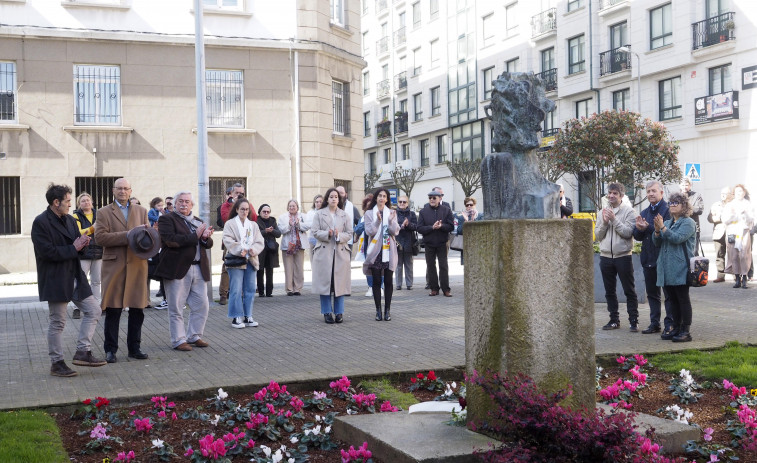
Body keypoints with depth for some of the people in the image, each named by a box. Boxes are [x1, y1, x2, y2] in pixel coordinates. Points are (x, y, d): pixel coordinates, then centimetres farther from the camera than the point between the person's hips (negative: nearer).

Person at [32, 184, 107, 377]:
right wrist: (73, 248, -14)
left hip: (75, 278, 8)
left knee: (94, 311, 5)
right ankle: (57, 363, 13)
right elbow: (48, 252, -21)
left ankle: (82, 352, 10)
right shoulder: (41, 223, -13)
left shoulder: (70, 220, 12)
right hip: (55, 280, -8)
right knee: (57, 323, 2)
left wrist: (83, 243, -5)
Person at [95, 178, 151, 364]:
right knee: (113, 310, 0)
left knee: (137, 310, 6)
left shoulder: (141, 211, 16)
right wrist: (128, 235, -16)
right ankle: (110, 350, 10)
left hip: (137, 264, 3)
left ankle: (134, 348, 17)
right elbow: (100, 237, -9)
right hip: (114, 265, -3)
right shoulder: (104, 212, 4)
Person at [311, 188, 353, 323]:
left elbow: (349, 234, 6)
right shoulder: (319, 214, 7)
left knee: (340, 283, 1)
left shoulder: (344, 215, 11)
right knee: (325, 281, -2)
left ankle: (339, 312, 9)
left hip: (340, 252, 1)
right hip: (324, 252, -1)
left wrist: (339, 236, -13)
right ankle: (327, 312, 6)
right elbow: (315, 232, 0)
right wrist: (327, 234, -17)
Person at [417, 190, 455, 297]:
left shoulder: (446, 210, 0)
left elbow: (451, 226, -3)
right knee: (430, 266, 5)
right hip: (429, 243, 1)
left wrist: (441, 226, -21)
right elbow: (420, 228, -5)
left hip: (442, 243, -1)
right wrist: (432, 227, -18)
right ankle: (434, 288, 14)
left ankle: (445, 289, 4)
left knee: (443, 266, 0)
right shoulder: (423, 211, 1)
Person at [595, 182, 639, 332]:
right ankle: (614, 320, 20)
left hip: (623, 256, -5)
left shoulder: (629, 212, -3)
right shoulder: (602, 213, 11)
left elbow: (628, 232, -14)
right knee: (609, 291, 10)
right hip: (606, 256, 5)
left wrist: (614, 220, -18)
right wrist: (604, 223, -9)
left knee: (629, 291, 0)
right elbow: (598, 235, 7)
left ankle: (634, 321, 5)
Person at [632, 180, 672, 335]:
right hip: (648, 259, 7)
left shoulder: (668, 210, -7)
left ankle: (670, 324, 7)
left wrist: (648, 227, -22)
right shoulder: (644, 213, 16)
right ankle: (655, 323, 20)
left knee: (669, 293, 1)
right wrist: (639, 228, -9)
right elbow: (637, 236, 12)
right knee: (652, 293, 12)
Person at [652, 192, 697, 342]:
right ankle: (676, 328, 18)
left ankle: (685, 331, -1)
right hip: (667, 269, 7)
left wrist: (663, 227, -19)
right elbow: (657, 242, 13)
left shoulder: (688, 223, -3)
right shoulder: (667, 223, 18)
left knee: (683, 299, -4)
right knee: (672, 300, 11)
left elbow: (678, 238, -18)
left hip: (680, 268, -7)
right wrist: (657, 230, -5)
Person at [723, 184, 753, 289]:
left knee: (743, 256, -10)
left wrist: (745, 213, -13)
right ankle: (737, 279, 2)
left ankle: (744, 279, -7)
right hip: (732, 233, 1)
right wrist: (731, 213, -10)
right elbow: (724, 219, 6)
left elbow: (751, 220, 4)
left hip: (744, 232, -1)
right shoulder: (729, 205, 15)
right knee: (734, 256, -3)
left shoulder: (748, 205, 11)